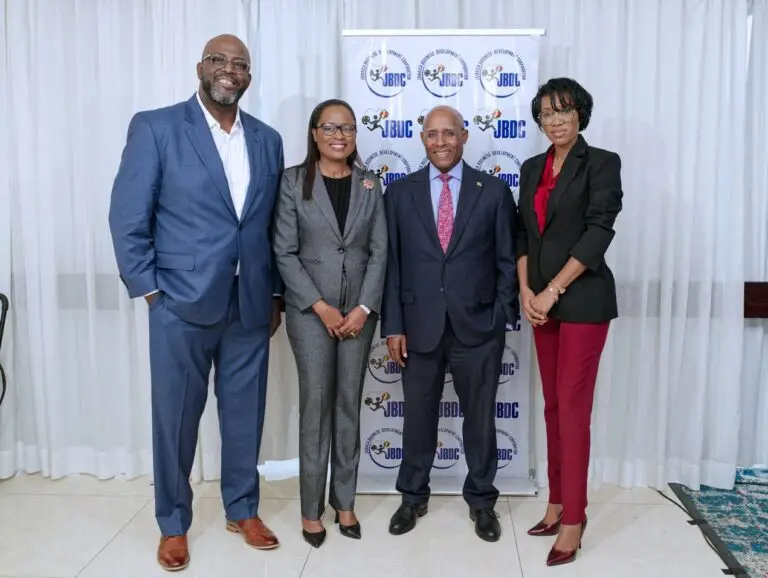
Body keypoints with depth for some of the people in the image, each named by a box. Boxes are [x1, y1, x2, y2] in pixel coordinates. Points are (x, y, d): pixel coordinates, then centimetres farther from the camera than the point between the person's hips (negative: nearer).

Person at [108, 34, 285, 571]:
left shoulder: (267, 140, 8)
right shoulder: (155, 127, -5)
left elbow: (274, 224, 12)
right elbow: (128, 218, -6)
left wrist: (275, 294, 10)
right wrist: (150, 291, -9)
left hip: (250, 305, 4)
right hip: (182, 304, -3)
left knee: (245, 413, 13)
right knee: (176, 417, 8)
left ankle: (243, 509, 33)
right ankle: (173, 523, 28)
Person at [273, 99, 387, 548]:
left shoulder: (369, 185, 7)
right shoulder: (293, 181, -1)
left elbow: (379, 251, 3)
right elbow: (285, 252, -5)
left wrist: (363, 308, -8)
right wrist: (321, 306, -11)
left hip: (359, 309, 3)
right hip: (310, 309, -2)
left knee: (349, 403, 9)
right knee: (316, 404, 0)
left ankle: (345, 502, 21)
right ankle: (312, 508, 13)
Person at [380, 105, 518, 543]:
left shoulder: (494, 191, 2)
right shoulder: (400, 193, 4)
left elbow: (508, 261, 2)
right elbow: (391, 263, 2)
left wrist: (501, 319, -5)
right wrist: (393, 325, -3)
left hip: (477, 326, 0)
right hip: (419, 325, 1)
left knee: (480, 417, 12)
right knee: (418, 416, 14)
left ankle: (482, 499, 32)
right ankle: (413, 496, 34)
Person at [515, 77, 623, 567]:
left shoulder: (601, 162, -5)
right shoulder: (532, 168, 13)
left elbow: (598, 232, -14)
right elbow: (522, 233, 11)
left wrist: (552, 290, -16)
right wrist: (525, 289, -3)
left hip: (583, 299, -6)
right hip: (542, 301, 6)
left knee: (573, 407, -5)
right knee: (553, 406, 11)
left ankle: (574, 520, 5)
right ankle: (559, 503, 22)